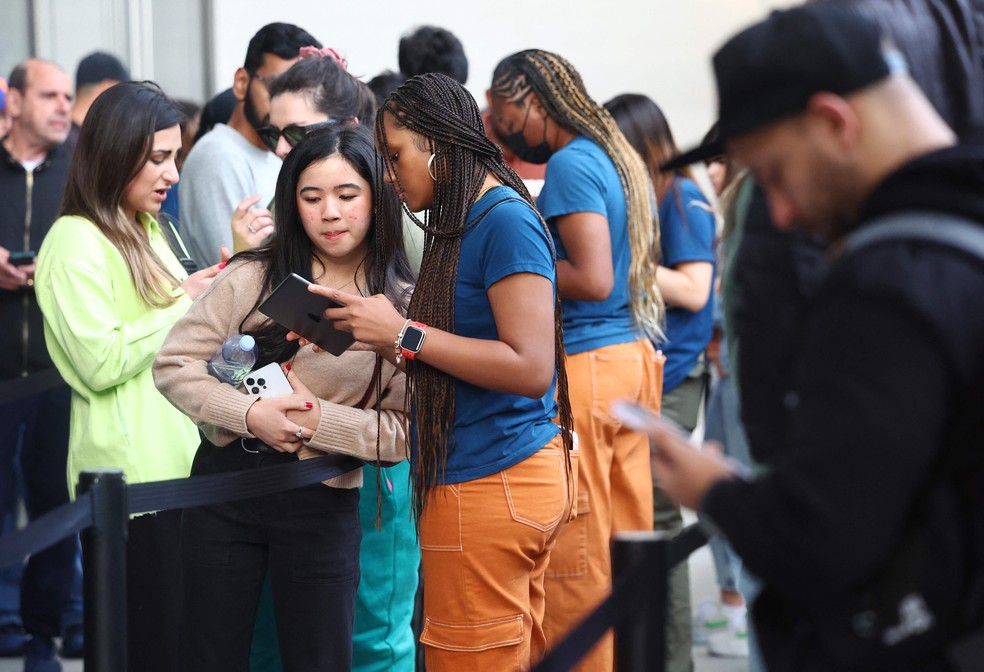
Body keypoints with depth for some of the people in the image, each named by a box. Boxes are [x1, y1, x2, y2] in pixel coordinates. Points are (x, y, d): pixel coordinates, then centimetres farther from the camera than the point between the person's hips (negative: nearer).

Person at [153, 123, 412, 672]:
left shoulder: (404, 307, -3)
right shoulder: (255, 278, -2)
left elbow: (407, 431, -7)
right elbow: (175, 363, -4)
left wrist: (319, 420, -20)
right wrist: (249, 414, -17)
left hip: (323, 503, -1)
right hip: (226, 485, 1)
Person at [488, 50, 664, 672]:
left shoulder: (571, 164, -12)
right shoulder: (620, 158, 16)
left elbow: (593, 281, -19)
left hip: (584, 364, -9)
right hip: (633, 355, 9)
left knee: (574, 553, -3)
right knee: (626, 539, 11)